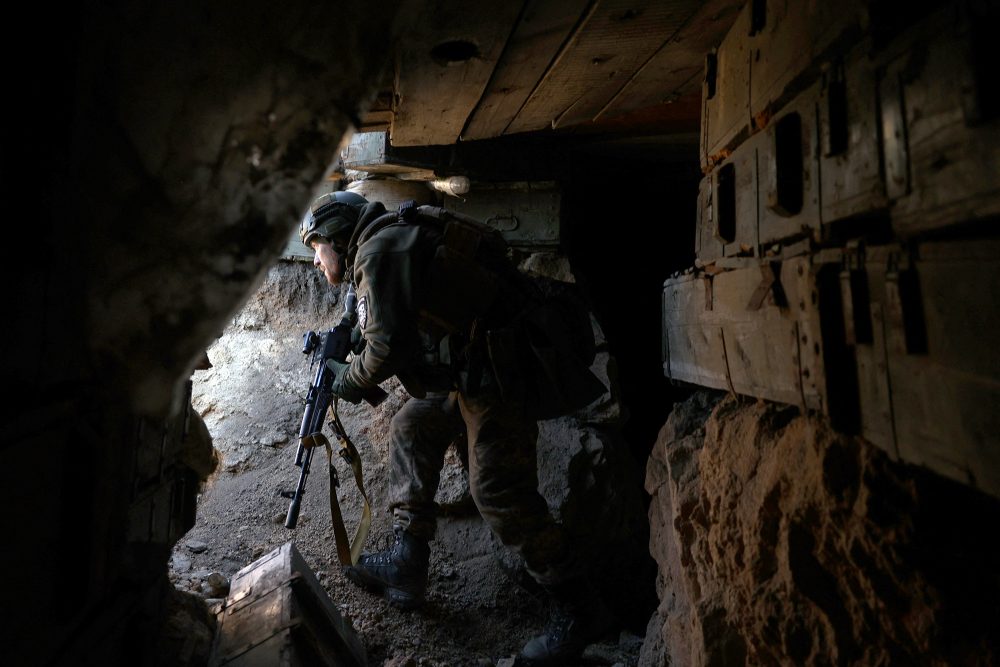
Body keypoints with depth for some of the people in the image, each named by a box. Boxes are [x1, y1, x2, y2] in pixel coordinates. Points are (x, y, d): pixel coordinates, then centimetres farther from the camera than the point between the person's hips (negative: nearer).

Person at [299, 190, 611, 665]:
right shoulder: (399, 241, 21)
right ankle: (405, 567, 23)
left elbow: (390, 346, -19)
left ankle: (578, 612, 10)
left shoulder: (380, 248, -10)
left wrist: (349, 380, -1)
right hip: (475, 367, 11)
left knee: (499, 493, -7)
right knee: (413, 426, 16)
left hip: (502, 370, -11)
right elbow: (413, 336, 24)